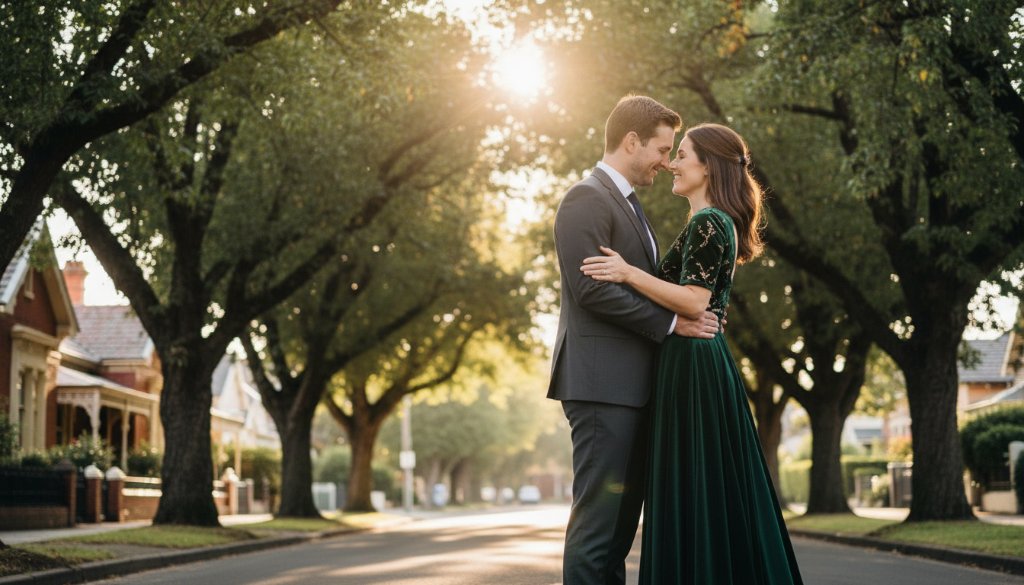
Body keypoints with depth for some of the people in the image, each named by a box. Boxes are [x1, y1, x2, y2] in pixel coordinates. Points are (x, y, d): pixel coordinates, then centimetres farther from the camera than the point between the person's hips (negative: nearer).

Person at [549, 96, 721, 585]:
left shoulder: (627, 204, 22)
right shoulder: (587, 199, -9)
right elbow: (592, 288, -19)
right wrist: (670, 322, -14)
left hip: (632, 386, 10)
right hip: (602, 382, -10)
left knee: (623, 517, 10)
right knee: (598, 514, -8)